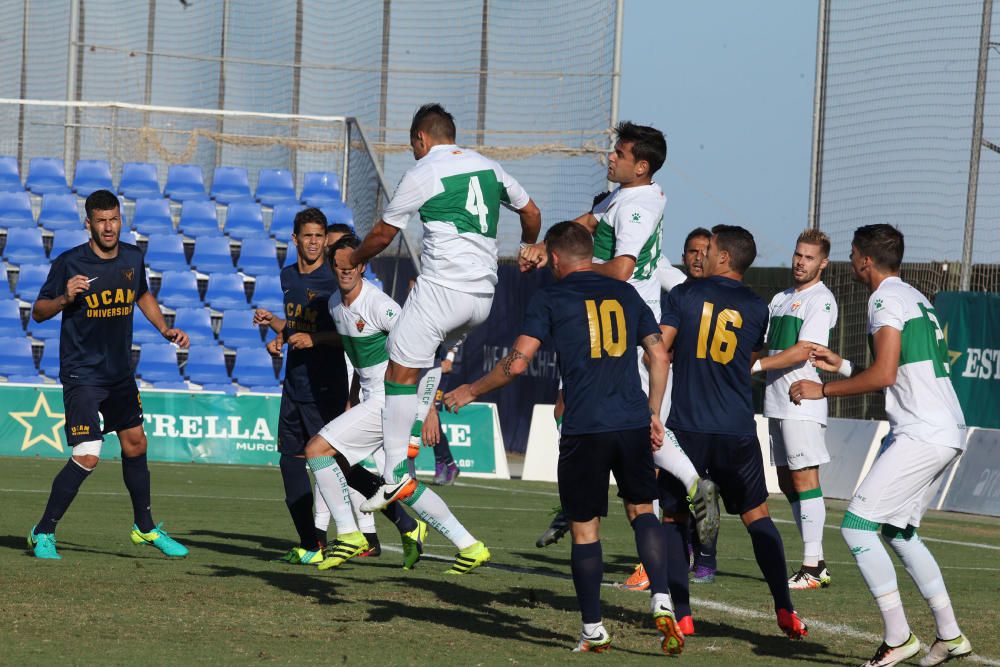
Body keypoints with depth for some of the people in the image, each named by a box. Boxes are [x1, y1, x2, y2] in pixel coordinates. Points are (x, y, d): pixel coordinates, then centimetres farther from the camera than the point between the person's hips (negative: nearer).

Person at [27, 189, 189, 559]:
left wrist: (165, 329, 9)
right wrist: (65, 298, -28)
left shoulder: (132, 258, 1)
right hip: (82, 374, -6)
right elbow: (38, 312, -9)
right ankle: (43, 533, -2)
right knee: (87, 457, -16)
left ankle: (146, 527, 34)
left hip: (120, 372, 6)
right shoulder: (69, 263, -15)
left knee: (135, 444, 16)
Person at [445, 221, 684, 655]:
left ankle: (593, 630, 10)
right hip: (633, 423, 3)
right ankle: (661, 601, -5)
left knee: (584, 528, 6)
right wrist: (653, 413, 22)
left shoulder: (550, 298, 2)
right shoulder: (626, 294, 14)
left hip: (584, 428, -3)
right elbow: (659, 355, 14)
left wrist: (471, 391, 9)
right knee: (642, 510, 16)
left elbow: (517, 362, -4)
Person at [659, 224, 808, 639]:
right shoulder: (756, 308, 6)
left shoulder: (685, 295, -2)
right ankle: (784, 609, 5)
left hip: (687, 428, -2)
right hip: (738, 430, 2)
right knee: (757, 516, 12)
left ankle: (680, 614, 1)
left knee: (674, 517, 8)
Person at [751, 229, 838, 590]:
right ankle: (814, 563, 13)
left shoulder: (820, 300, -8)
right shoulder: (780, 299, 19)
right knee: (787, 482, 9)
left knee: (804, 479, -10)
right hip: (776, 403, 9)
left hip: (802, 402, -9)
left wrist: (754, 366, -18)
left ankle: (813, 567, -10)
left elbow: (801, 352, -16)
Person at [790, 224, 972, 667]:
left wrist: (823, 390, -9)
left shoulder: (886, 299, -9)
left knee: (856, 525, -9)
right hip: (947, 431, 10)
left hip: (923, 435, -10)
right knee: (897, 530, 21)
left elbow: (885, 375, -19)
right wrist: (841, 366, 33)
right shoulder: (915, 299, 22)